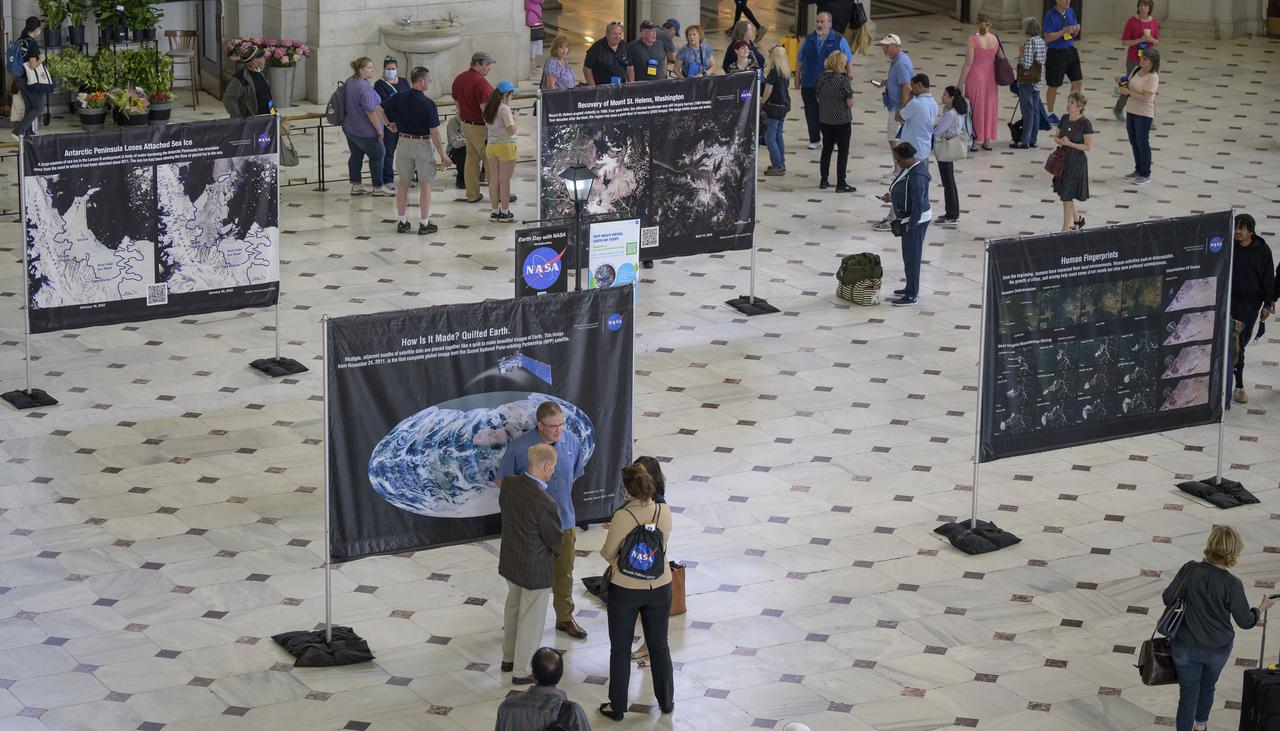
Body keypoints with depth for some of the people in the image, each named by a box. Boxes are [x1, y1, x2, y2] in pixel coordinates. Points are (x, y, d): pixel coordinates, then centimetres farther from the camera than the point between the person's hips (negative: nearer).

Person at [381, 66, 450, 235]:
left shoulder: (398, 98, -5)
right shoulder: (428, 104, -17)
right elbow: (435, 133, -16)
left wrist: (389, 124, 13)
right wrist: (442, 155, -9)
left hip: (404, 143, 4)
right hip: (423, 144, -4)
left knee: (403, 183, 13)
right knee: (425, 184, 5)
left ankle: (402, 222, 17)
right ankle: (424, 224, 8)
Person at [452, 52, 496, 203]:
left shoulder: (459, 79, 8)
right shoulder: (480, 82, -21)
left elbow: (456, 102, 18)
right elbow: (485, 109, -24)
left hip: (466, 124, 9)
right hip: (480, 127, -9)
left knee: (472, 159, 13)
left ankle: (472, 195, 15)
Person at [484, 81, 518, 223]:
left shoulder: (489, 108, 6)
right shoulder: (504, 109, -17)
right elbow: (511, 130, -22)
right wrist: (514, 118, -5)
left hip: (491, 146, 7)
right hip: (505, 146, -7)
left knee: (494, 180, 12)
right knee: (505, 181, 1)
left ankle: (494, 211, 17)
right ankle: (504, 213, 7)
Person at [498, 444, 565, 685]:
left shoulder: (508, 483, -12)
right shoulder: (545, 504, -32)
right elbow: (555, 540, -17)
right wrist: (560, 548, 6)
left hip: (509, 561, 7)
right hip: (535, 569, -7)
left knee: (513, 608, 27)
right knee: (531, 618, 11)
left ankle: (508, 658, 43)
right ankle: (521, 672, 23)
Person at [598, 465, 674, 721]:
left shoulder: (623, 517, -22)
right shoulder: (664, 512, -11)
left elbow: (608, 554, -13)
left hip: (626, 589, -3)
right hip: (659, 586, 4)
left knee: (621, 649, 13)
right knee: (659, 645, 21)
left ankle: (617, 706, 22)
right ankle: (666, 700, 33)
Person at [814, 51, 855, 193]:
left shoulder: (821, 78, 0)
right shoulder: (843, 80, -17)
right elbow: (850, 103, -15)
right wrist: (850, 88, 0)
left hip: (824, 120, 6)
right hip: (842, 121, -6)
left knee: (826, 149, 17)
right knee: (843, 151, 3)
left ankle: (823, 180, 22)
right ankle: (841, 184, 3)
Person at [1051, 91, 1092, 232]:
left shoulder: (1085, 123, -17)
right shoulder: (1065, 118, 2)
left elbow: (1088, 146, -17)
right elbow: (1056, 137, 11)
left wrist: (1071, 144, -23)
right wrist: (1061, 141, -11)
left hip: (1077, 162, -7)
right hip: (1063, 160, 7)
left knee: (1067, 197, -1)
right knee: (1063, 193, 17)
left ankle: (1065, 229, 10)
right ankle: (1077, 219, 39)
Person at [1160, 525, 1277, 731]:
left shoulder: (1190, 570, -20)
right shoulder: (1232, 584, -21)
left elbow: (1168, 598, -13)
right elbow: (1245, 621, -12)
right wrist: (1262, 608, 8)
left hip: (1187, 647, -1)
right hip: (1218, 650, 1)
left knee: (1188, 693, 11)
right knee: (1208, 686, 28)